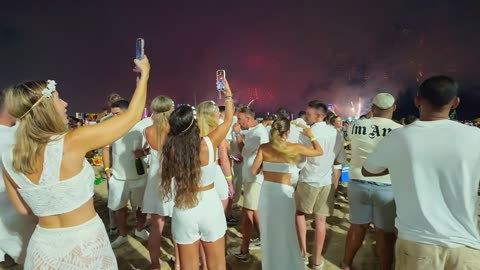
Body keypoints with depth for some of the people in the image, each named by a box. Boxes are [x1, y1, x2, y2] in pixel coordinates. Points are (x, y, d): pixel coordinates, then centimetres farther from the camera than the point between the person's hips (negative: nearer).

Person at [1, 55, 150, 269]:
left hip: (43, 246, 5)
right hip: (84, 243, -4)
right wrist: (145, 73, -5)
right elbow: (132, 116, -16)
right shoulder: (72, 143, -23)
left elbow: (23, 209, 7)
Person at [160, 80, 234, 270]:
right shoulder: (208, 144, -15)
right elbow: (229, 120, 2)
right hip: (210, 207, -1)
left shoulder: (171, 149, -13)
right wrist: (228, 94, 15)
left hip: (183, 211, 1)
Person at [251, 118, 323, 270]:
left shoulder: (264, 148, -1)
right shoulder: (295, 148, -6)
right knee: (285, 233, 15)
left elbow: (254, 171, 1)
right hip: (284, 192, -3)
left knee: (268, 233, 19)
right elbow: (319, 151, 8)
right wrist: (311, 136, 22)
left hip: (266, 191, 3)